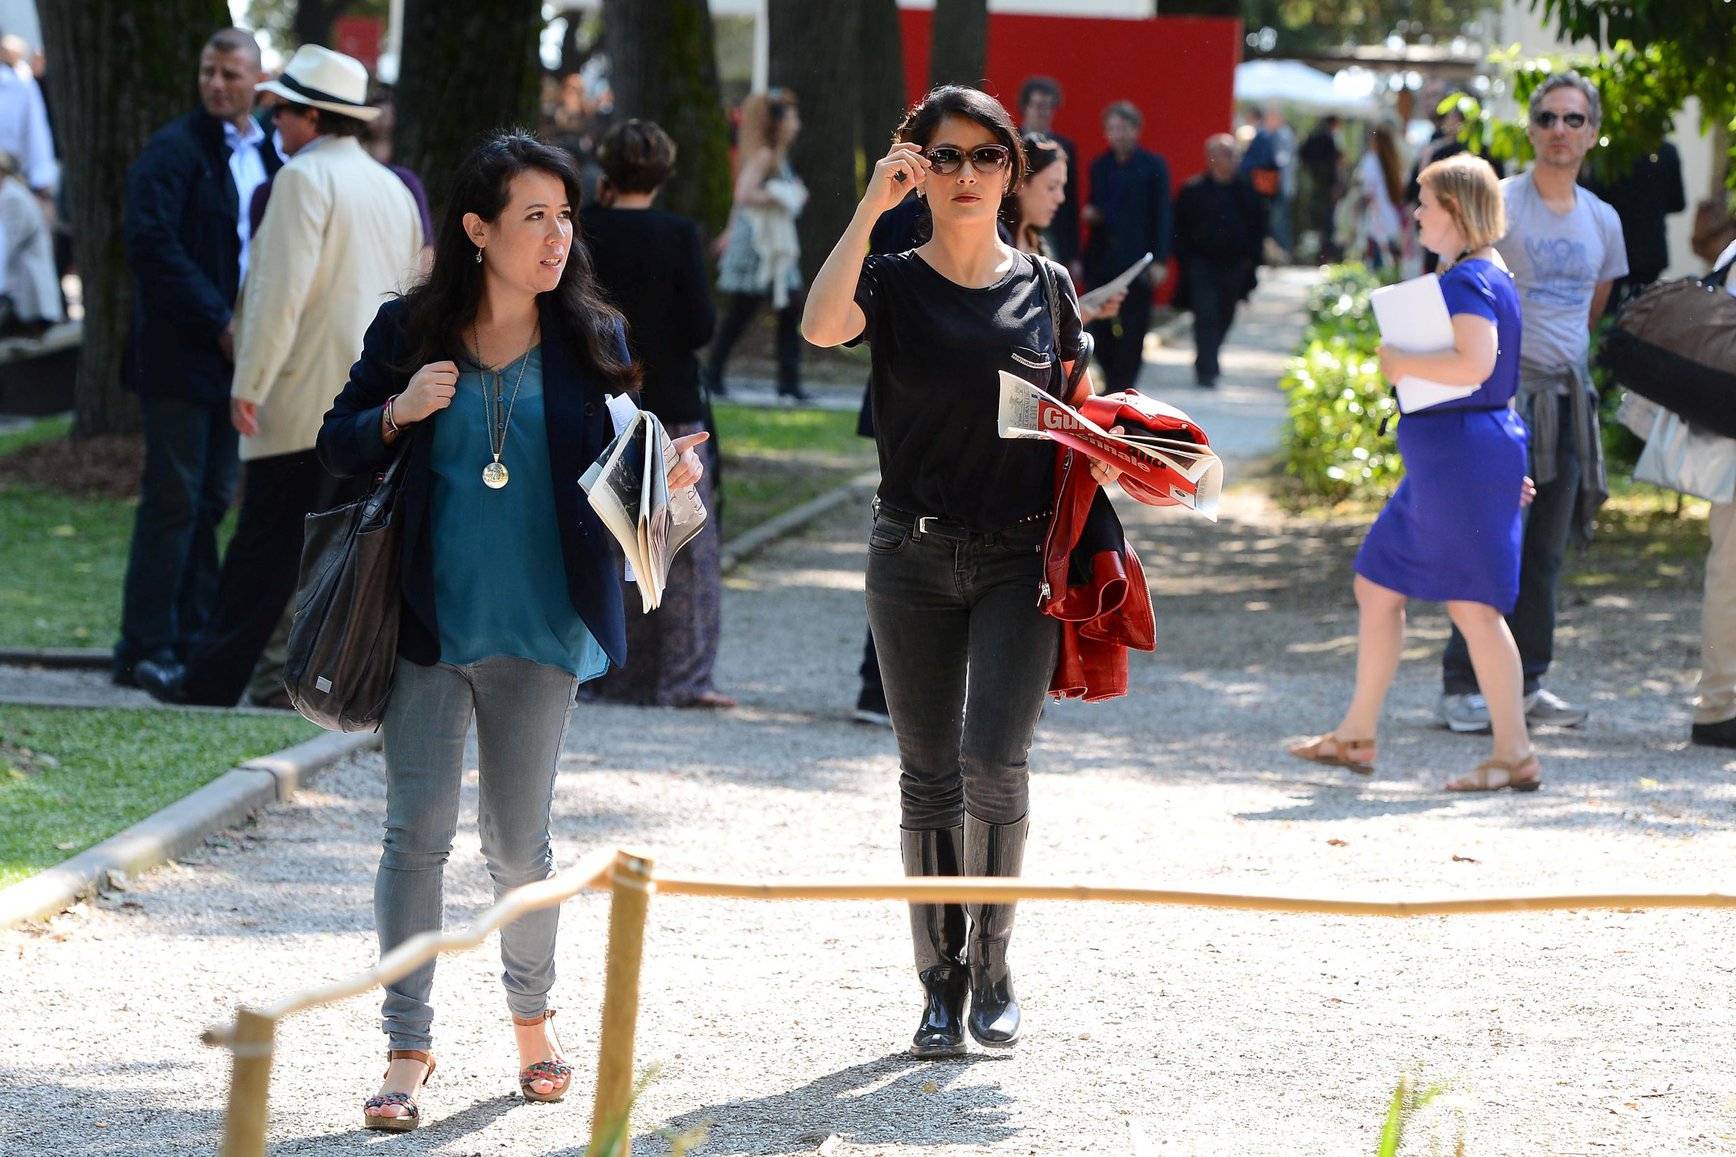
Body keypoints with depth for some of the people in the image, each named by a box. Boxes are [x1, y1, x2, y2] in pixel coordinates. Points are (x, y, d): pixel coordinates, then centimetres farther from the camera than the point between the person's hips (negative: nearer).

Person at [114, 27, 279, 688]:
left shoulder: (268, 155, 14)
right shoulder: (174, 150, -8)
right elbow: (152, 247, -17)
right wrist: (219, 323, -18)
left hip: (235, 354, 7)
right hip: (180, 355, -7)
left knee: (211, 500, 9)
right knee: (174, 500, -7)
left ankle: (190, 641, 14)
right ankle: (144, 651, -3)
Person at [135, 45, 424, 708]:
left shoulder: (304, 178, -11)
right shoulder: (392, 188, 16)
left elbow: (281, 290, -17)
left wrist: (248, 385, -16)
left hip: (307, 398, -8)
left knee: (266, 547, -5)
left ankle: (211, 679, -1)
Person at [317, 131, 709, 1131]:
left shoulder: (592, 339, 2)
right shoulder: (410, 331, 0)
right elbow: (338, 447, 7)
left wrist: (670, 473, -15)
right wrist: (399, 413, -13)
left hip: (539, 629, 1)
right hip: (429, 625, 0)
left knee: (518, 840, 8)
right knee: (418, 831, -4)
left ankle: (533, 1014, 30)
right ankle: (409, 1048, 2)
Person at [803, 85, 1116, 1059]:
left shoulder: (1046, 288, 7)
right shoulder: (893, 282, 1)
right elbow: (823, 325, -22)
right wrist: (873, 206, -21)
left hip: (1021, 557, 0)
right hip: (916, 555, 0)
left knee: (995, 760, -14)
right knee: (929, 776, 5)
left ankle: (994, 963, 3)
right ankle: (943, 983, 15)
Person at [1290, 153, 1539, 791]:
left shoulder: (1467, 281, -15)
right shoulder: (1486, 276, 17)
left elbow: (1475, 364, -30)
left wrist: (1401, 363, -17)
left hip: (1464, 453, -11)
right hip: (1442, 460, 11)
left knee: (1472, 605, -7)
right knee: (1376, 587, 15)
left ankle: (1515, 755, -3)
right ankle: (1357, 735, 22)